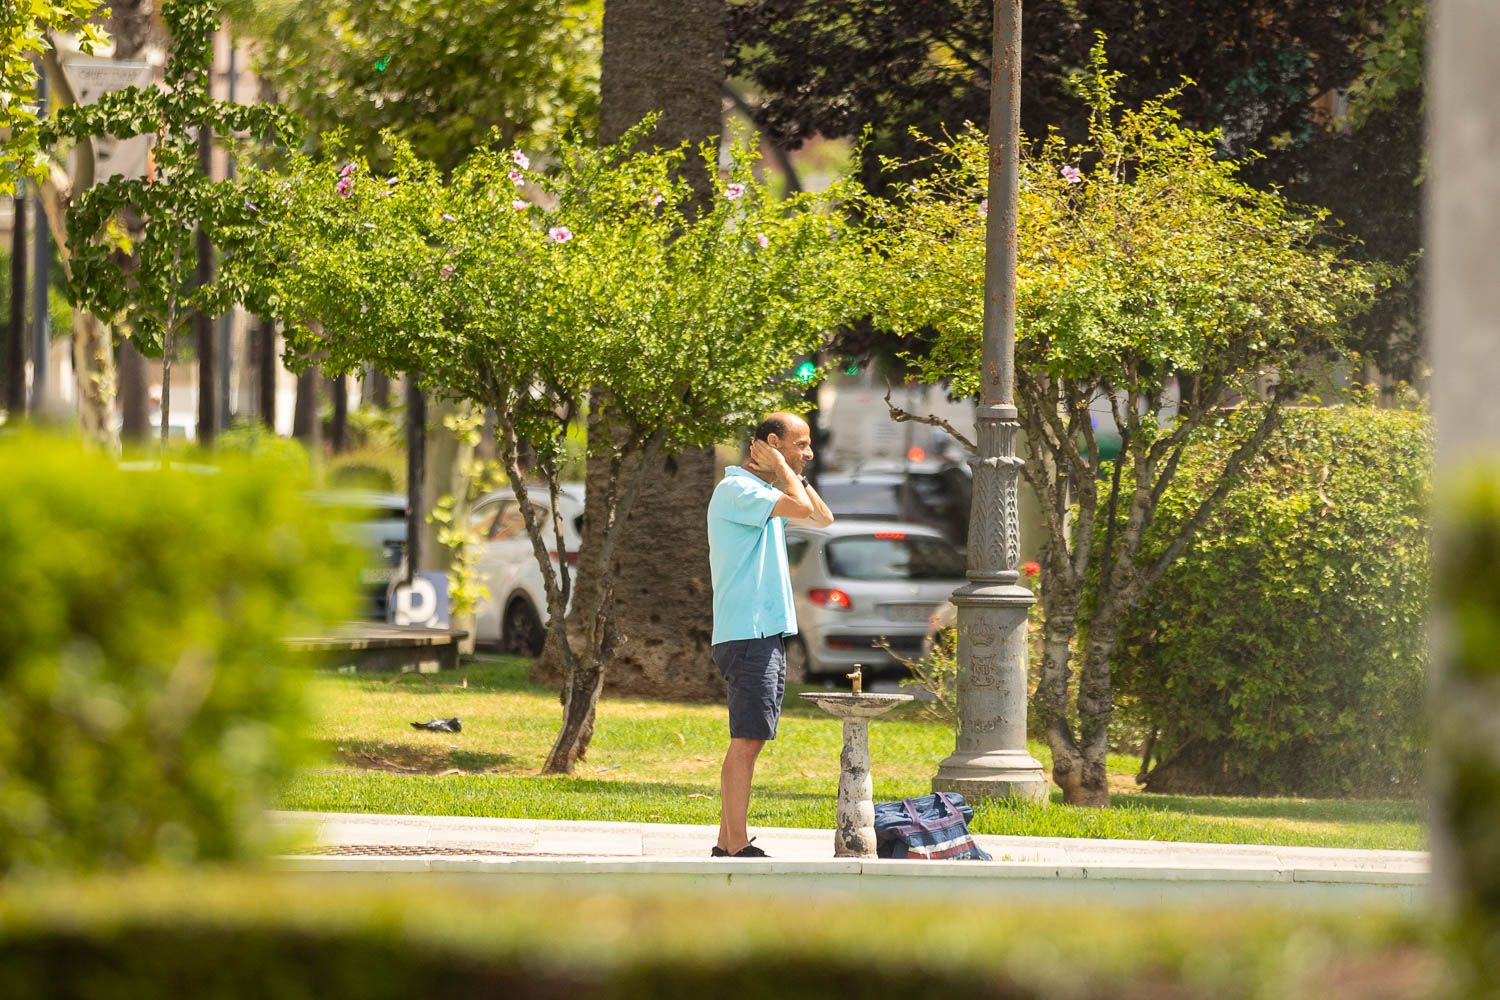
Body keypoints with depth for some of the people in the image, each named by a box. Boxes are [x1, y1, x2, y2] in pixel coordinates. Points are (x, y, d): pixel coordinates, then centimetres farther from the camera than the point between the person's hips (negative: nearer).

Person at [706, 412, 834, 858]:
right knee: (747, 741, -12)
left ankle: (727, 844, 13)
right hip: (747, 633, -10)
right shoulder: (735, 489, -12)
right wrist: (780, 467, -7)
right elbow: (801, 509, -23)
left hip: (768, 633, 10)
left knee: (750, 740, 10)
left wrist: (794, 473, 15)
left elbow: (822, 518, 26)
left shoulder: (768, 493, 19)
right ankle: (737, 847, -14)